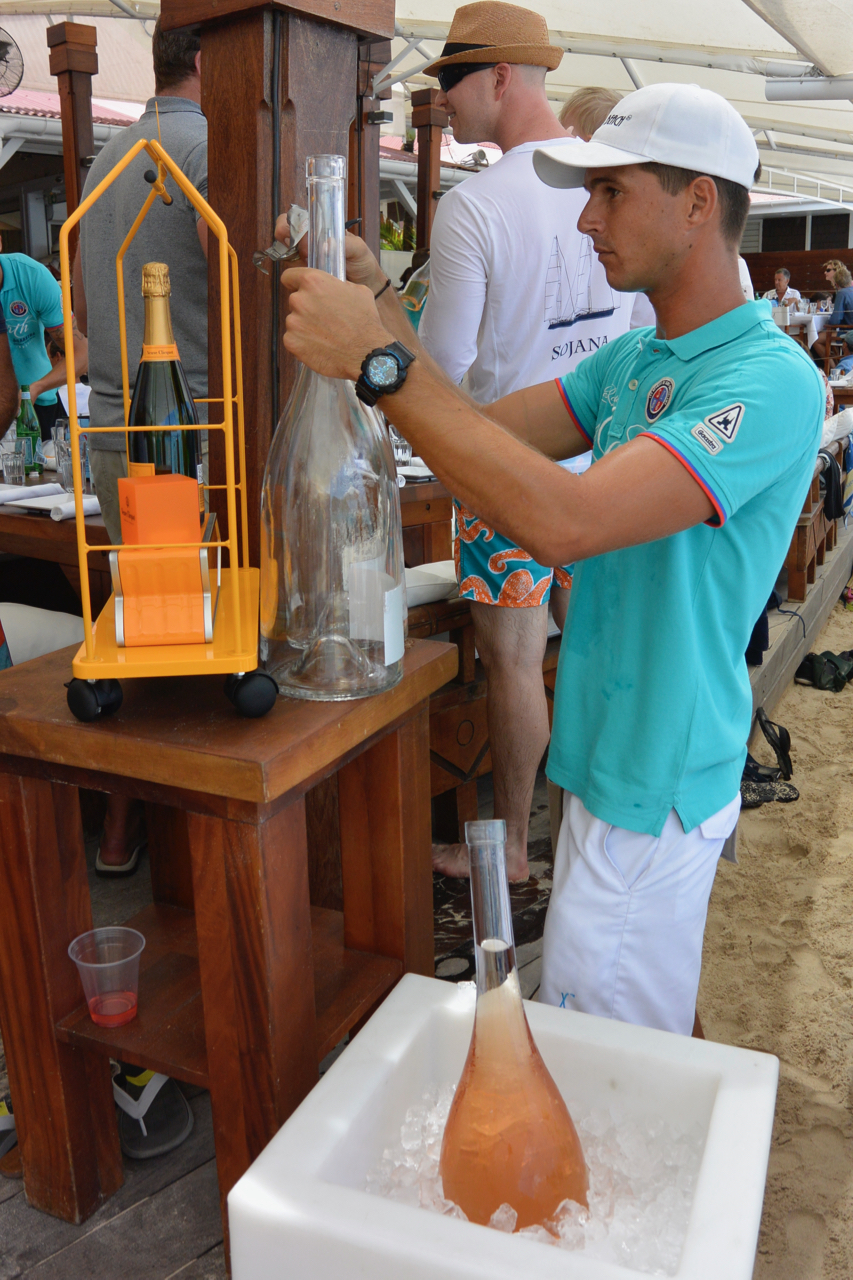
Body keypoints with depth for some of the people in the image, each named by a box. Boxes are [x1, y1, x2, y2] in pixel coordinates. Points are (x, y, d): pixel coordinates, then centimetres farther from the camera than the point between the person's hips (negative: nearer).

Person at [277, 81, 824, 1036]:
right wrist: (377, 301, -4)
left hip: (656, 785, -8)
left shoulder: (769, 379, -21)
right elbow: (481, 434, 6)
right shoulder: (630, 360, 10)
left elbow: (563, 520, -34)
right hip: (613, 759, 8)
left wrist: (378, 360, -30)